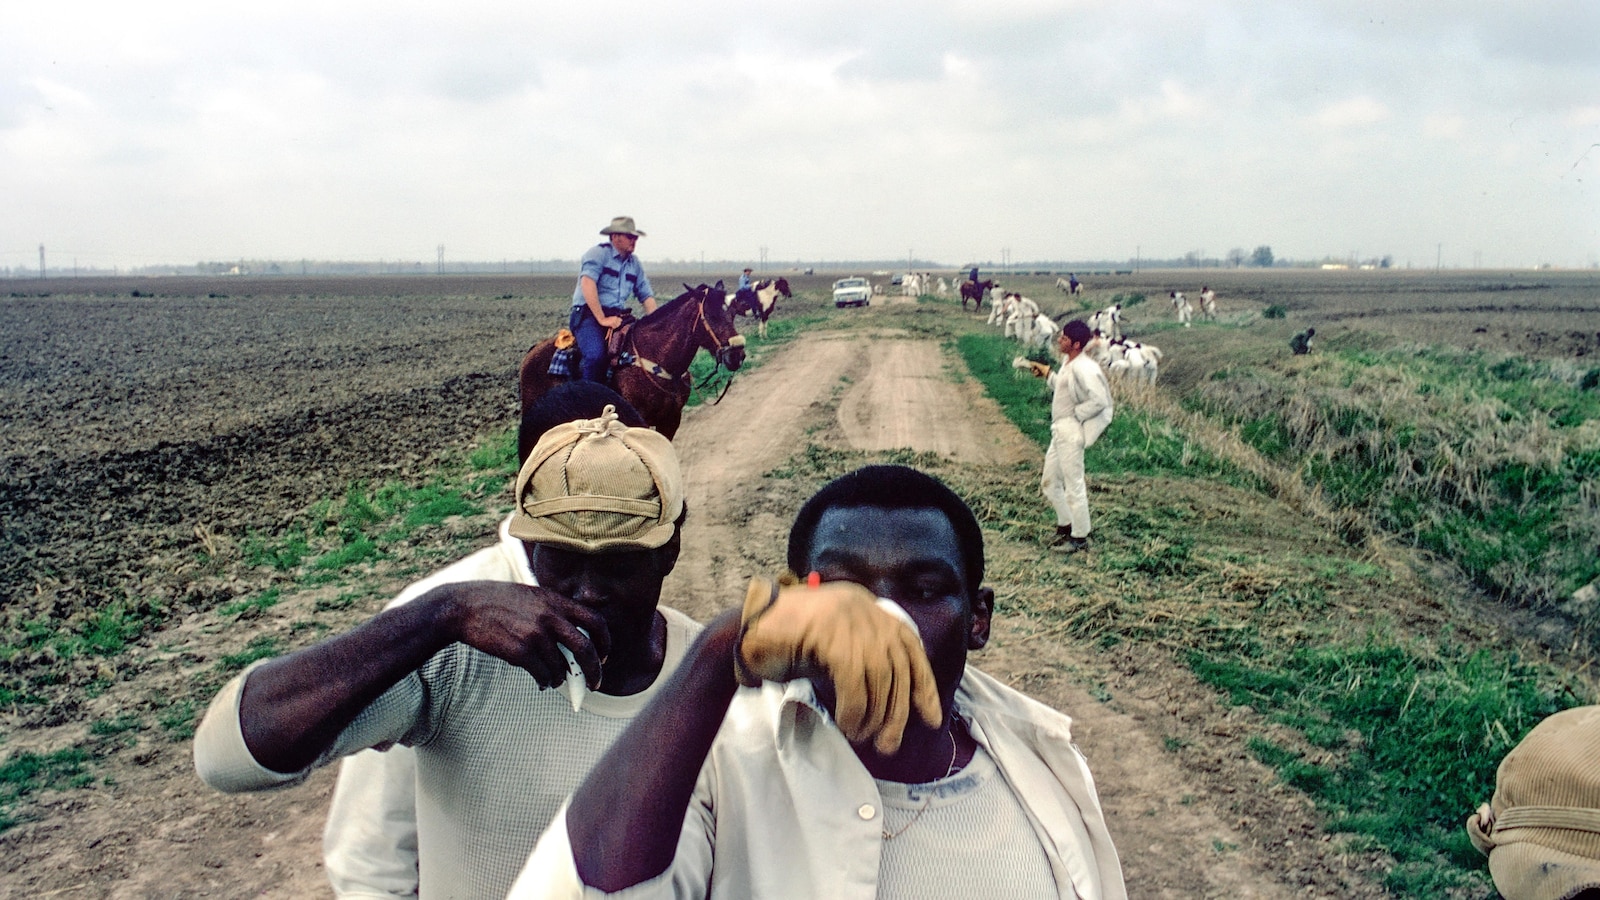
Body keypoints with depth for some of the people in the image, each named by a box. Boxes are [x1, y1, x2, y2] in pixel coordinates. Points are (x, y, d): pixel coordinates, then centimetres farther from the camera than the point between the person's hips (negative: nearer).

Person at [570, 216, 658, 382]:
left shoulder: (635, 263, 16)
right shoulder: (598, 253, -5)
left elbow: (646, 295, 16)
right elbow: (587, 284, -20)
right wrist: (602, 319, -24)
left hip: (619, 317, 7)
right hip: (588, 314, -7)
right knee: (596, 355, -32)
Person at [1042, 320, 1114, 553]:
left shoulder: (1083, 368, -19)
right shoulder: (1068, 362, 10)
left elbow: (1099, 400, -24)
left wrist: (1076, 414, -15)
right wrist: (1049, 374, 12)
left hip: (1071, 432, -10)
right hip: (1059, 430, 10)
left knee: (1074, 485, 0)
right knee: (1049, 483, 18)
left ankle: (1080, 538, 11)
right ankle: (1065, 525, 32)